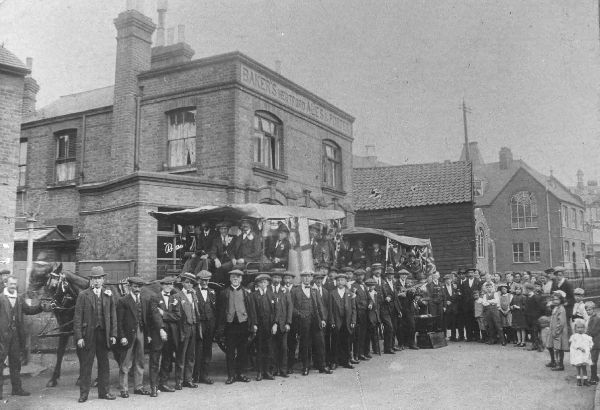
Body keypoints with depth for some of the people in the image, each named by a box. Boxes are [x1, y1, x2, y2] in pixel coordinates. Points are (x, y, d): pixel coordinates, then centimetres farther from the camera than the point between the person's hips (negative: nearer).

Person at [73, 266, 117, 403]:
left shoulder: (109, 295, 7)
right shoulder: (83, 295, 0)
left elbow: (113, 316, 8)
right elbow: (77, 317, -3)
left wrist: (113, 334, 2)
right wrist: (79, 337, -10)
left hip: (104, 334, 3)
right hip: (88, 335, -3)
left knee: (104, 364, 9)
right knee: (85, 365, 3)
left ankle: (104, 391, 19)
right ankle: (84, 393, 12)